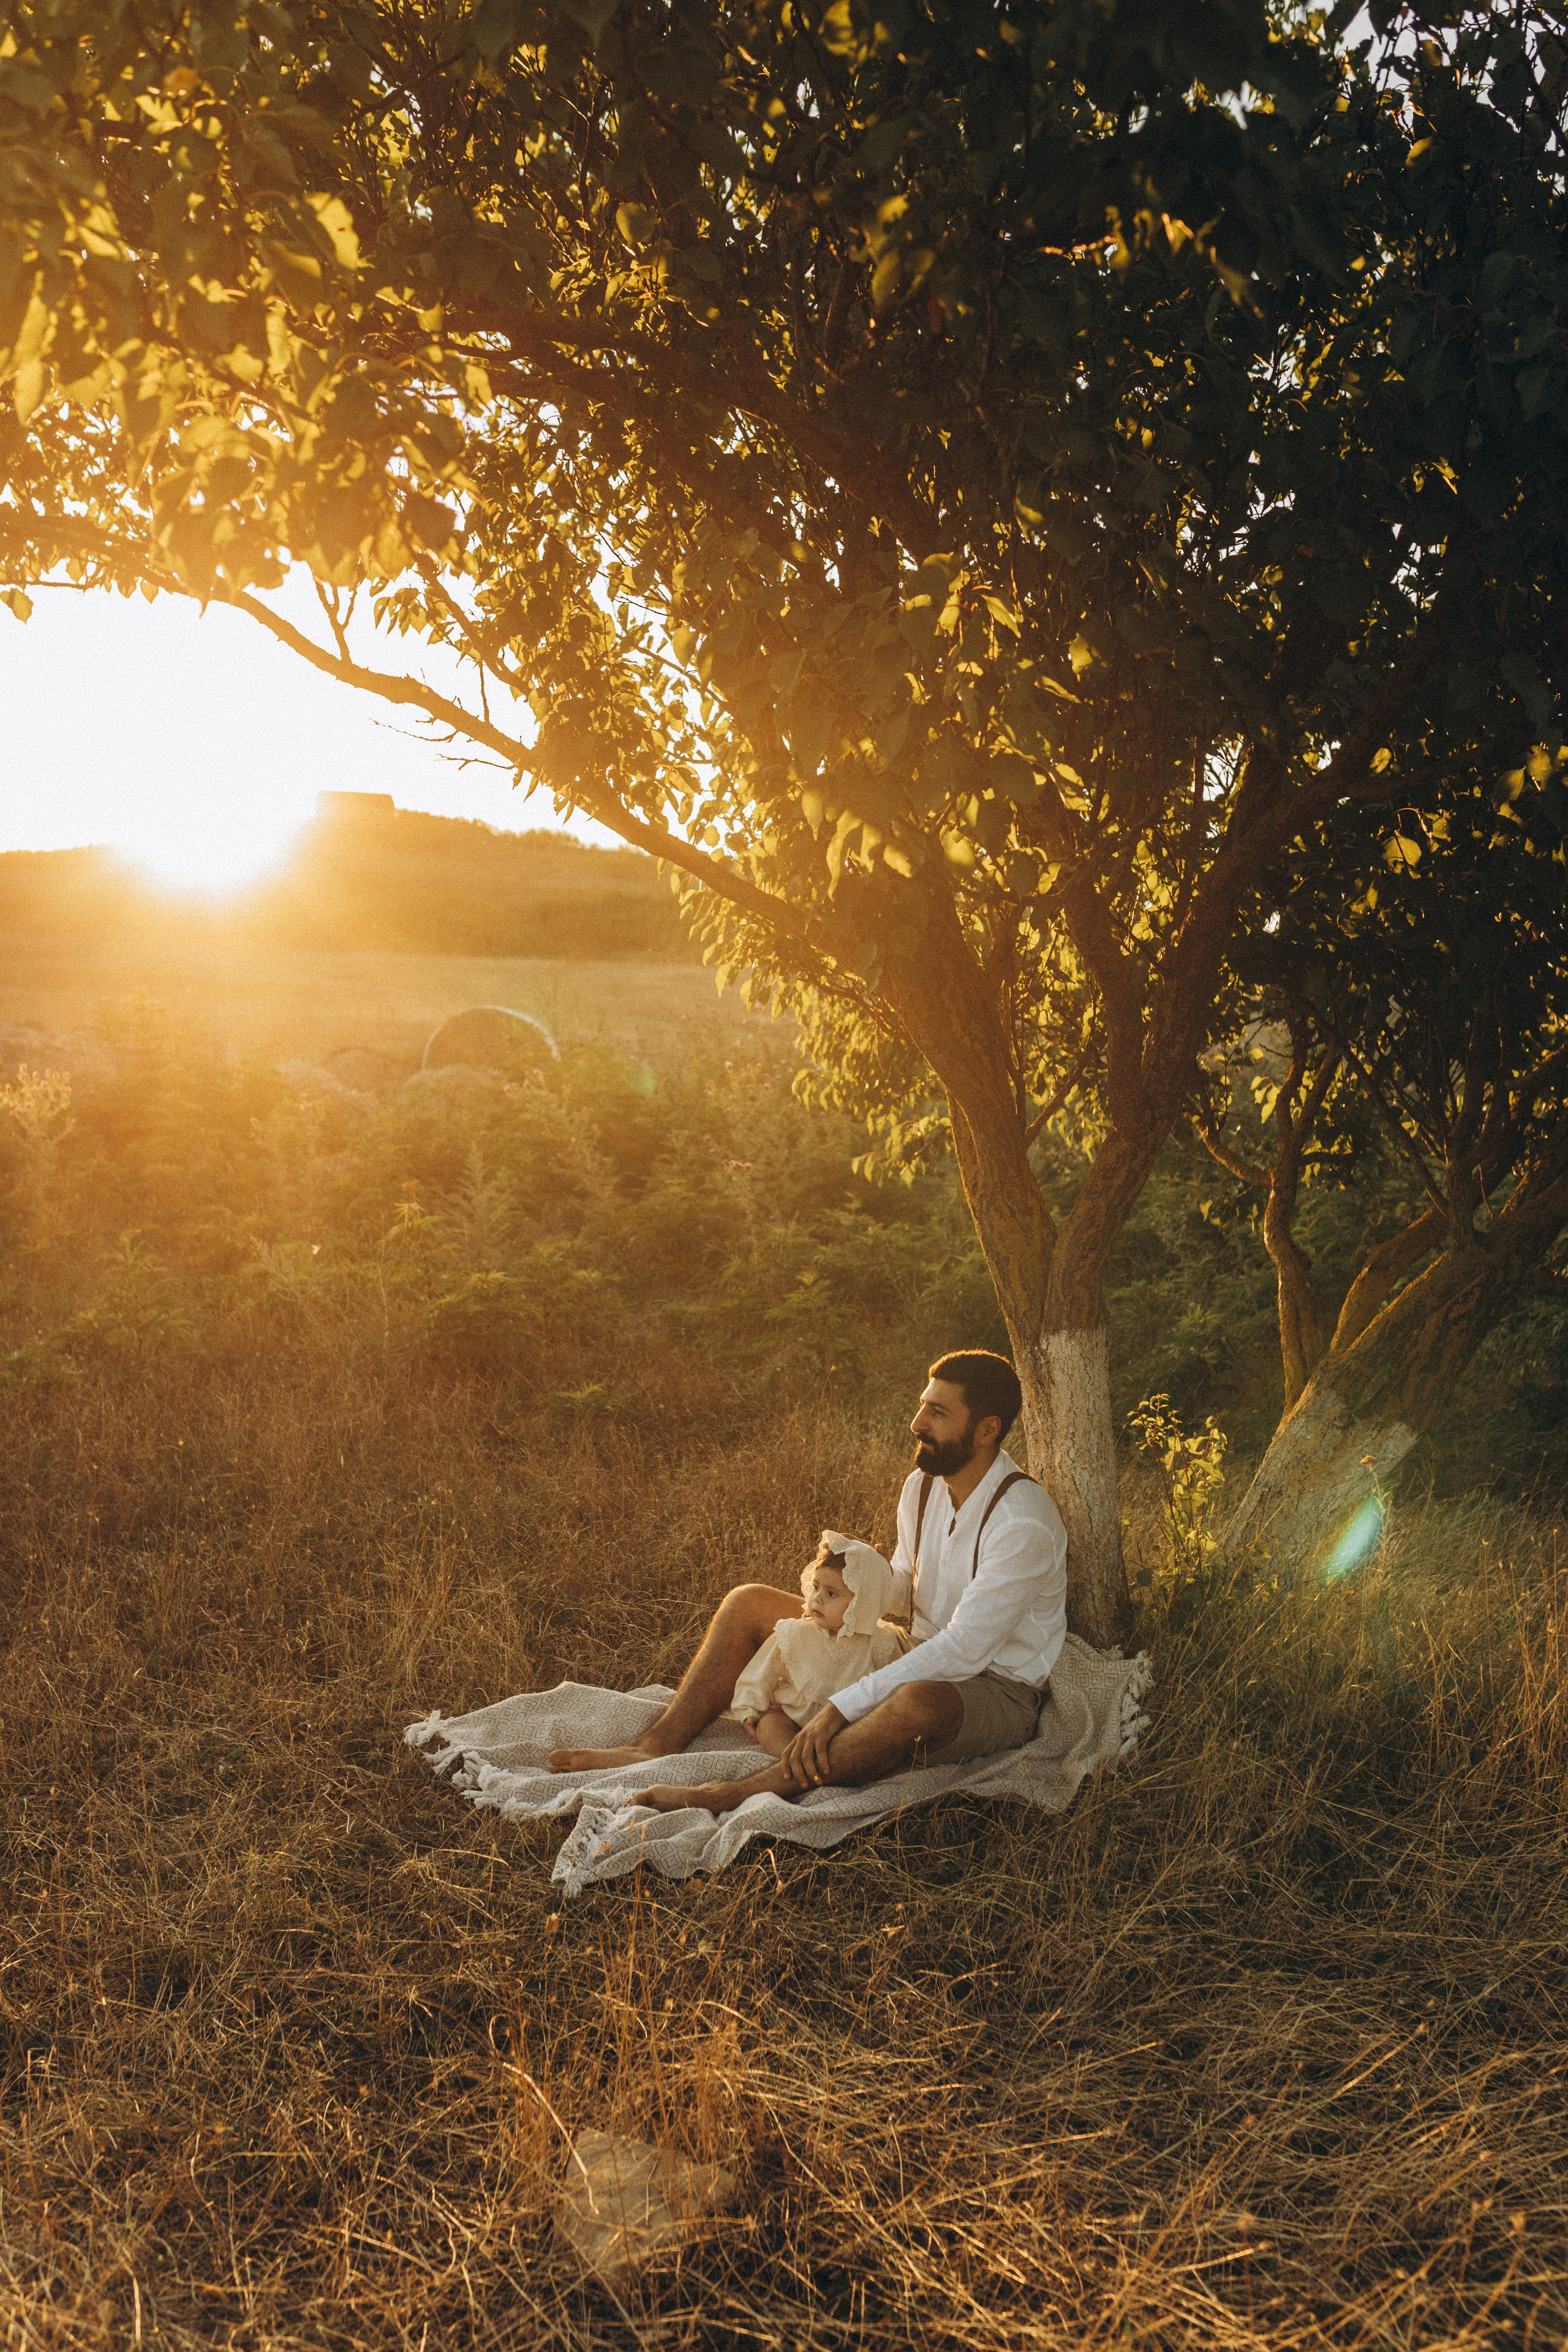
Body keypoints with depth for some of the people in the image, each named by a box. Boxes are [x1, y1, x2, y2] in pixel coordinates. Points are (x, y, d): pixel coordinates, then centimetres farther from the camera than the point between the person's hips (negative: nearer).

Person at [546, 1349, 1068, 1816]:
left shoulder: (1024, 1522, -25)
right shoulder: (922, 1485, 1)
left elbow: (962, 1649, -31)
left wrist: (841, 1708, -33)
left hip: (996, 1689, -8)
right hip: (918, 1656, 8)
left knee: (917, 1702, -45)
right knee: (749, 1604, 2)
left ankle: (731, 1796, -43)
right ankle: (658, 1747, -12)